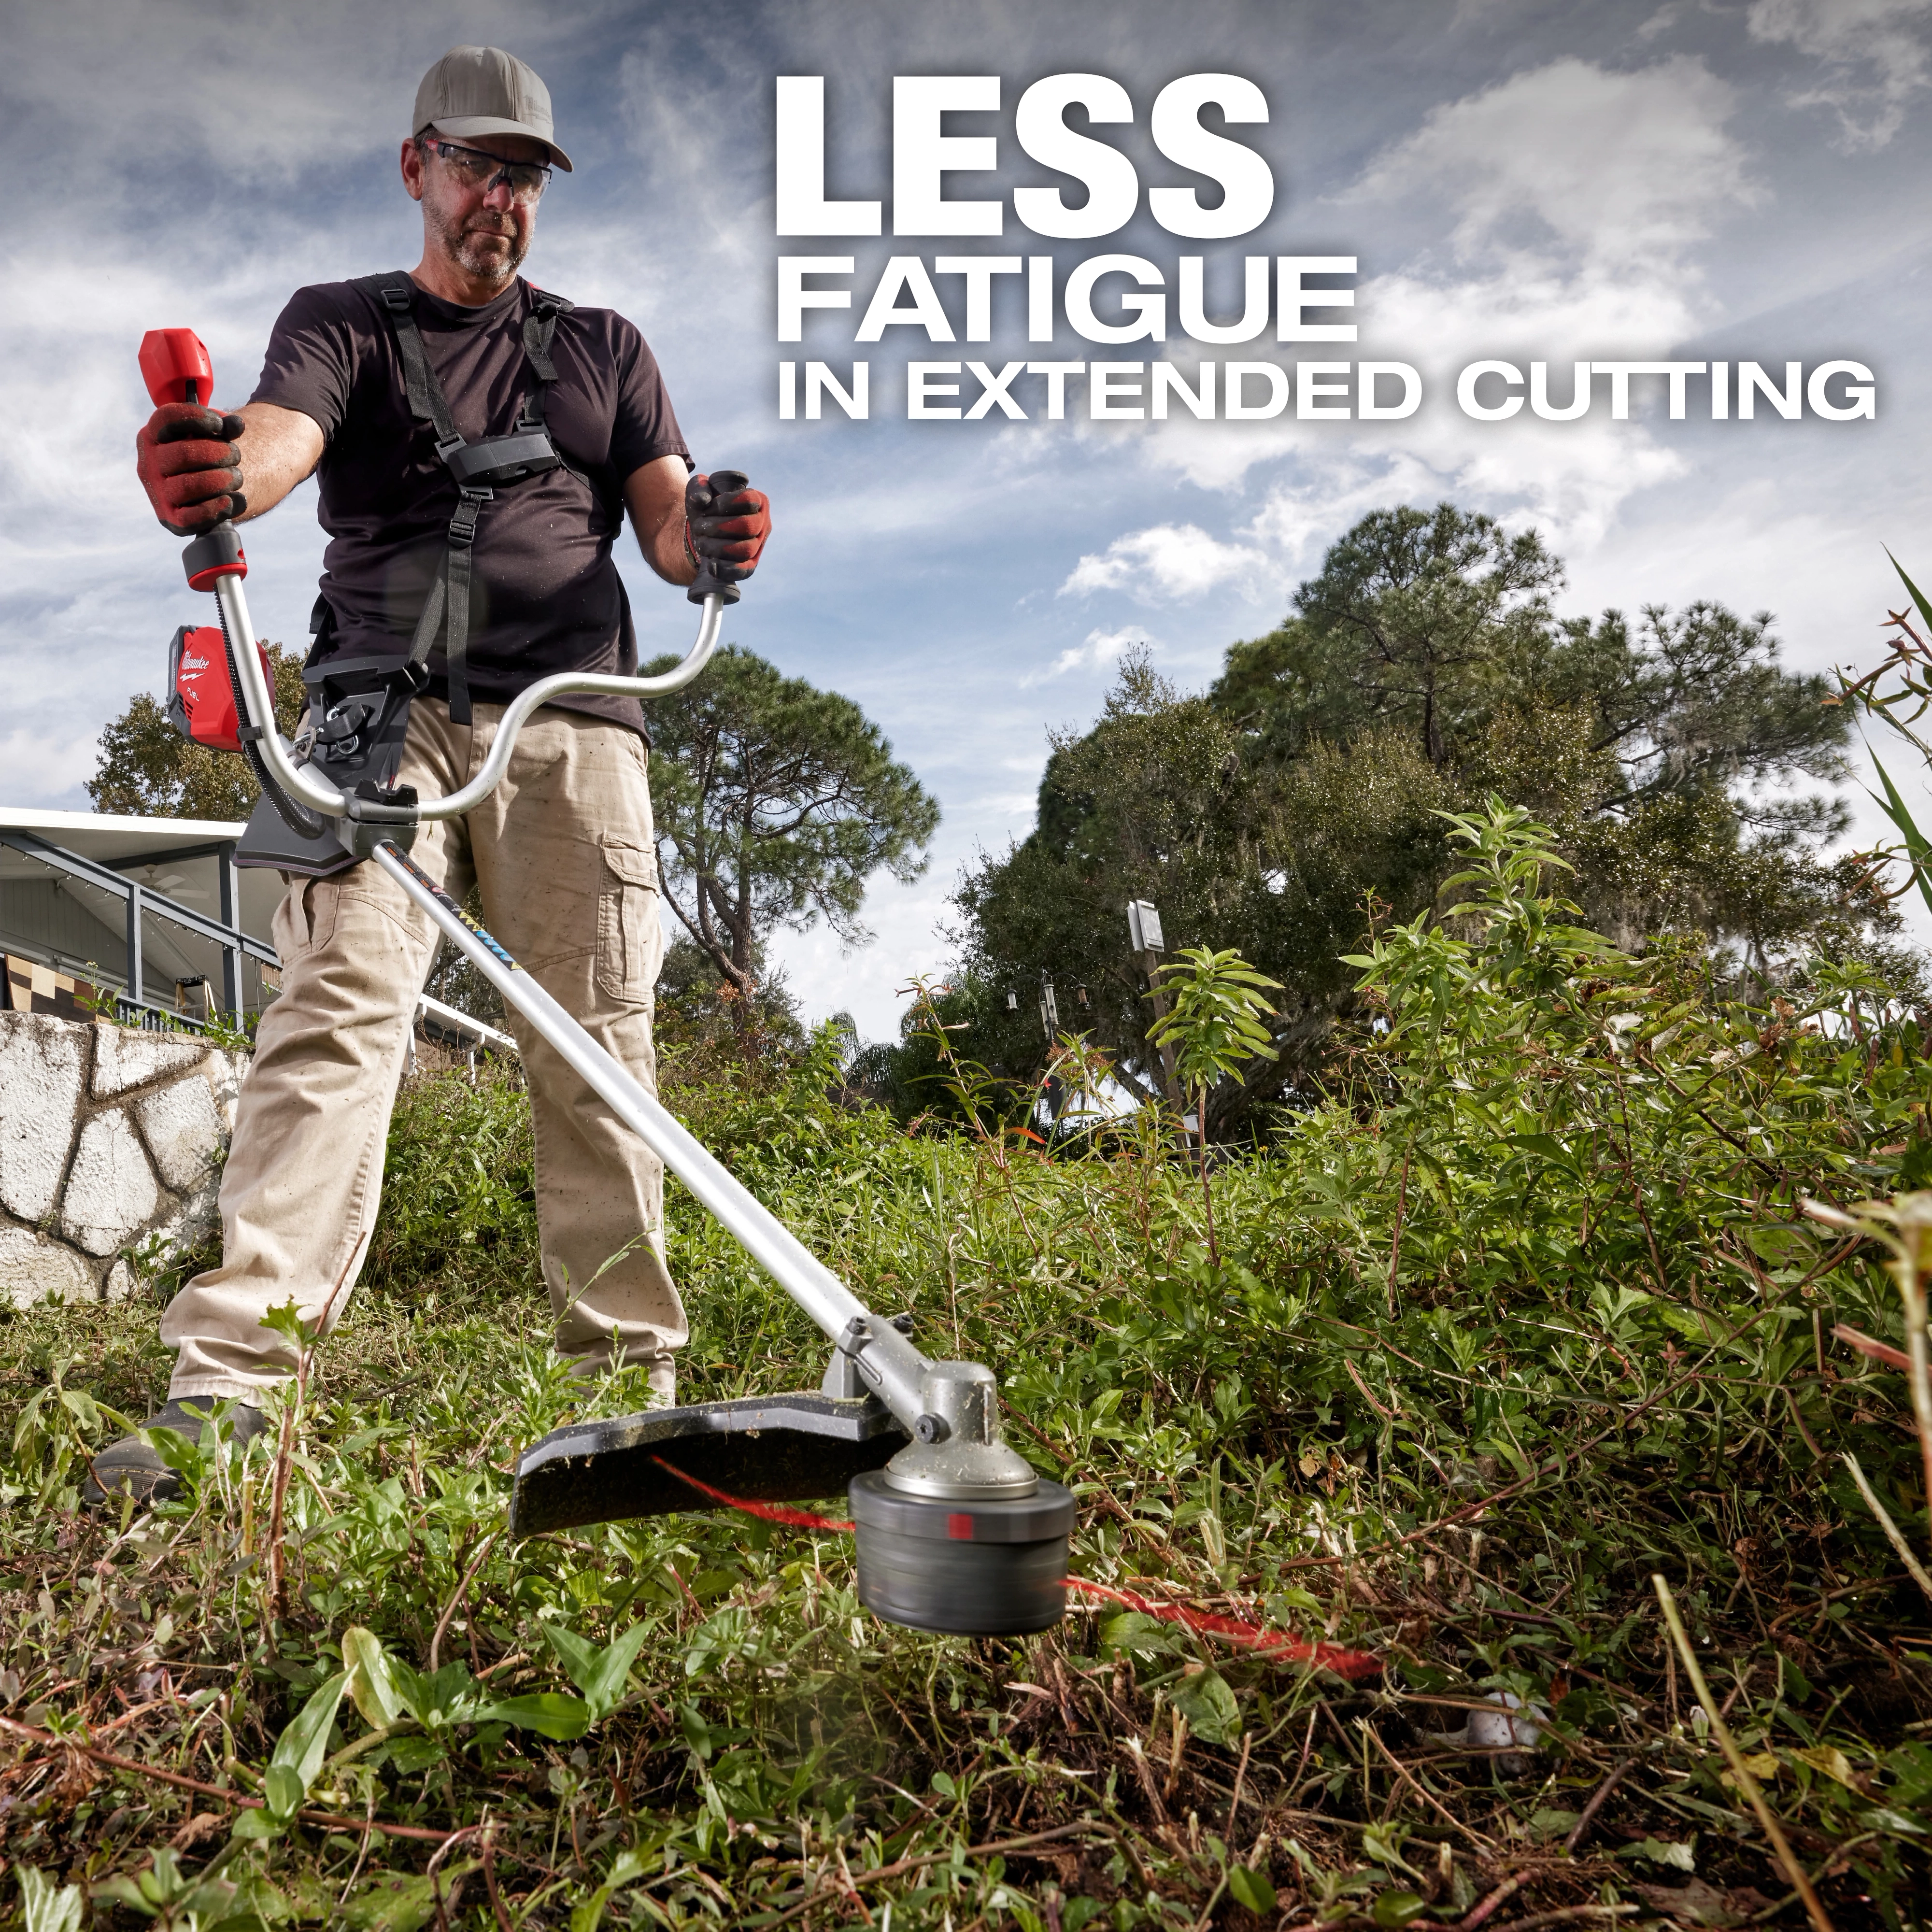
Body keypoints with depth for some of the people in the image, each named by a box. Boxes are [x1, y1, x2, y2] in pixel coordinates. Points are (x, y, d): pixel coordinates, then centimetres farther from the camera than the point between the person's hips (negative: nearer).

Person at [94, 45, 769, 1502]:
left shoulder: (602, 347, 24)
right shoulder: (344, 324, 17)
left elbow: (668, 520, 12)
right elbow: (281, 438, -5)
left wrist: (710, 539, -13)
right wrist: (216, 480, -30)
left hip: (571, 726, 2)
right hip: (384, 711, -1)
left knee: (597, 1054, -2)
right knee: (338, 1013, -17)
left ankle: (630, 1383, 5)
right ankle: (224, 1384, -20)